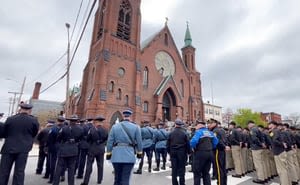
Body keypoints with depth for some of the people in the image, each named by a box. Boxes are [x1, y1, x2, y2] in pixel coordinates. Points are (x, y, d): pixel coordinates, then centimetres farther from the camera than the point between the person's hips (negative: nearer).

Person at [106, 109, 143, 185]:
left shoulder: (114, 126, 1)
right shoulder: (136, 127, -2)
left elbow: (110, 141, 2)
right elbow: (139, 142, 2)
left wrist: (108, 153, 12)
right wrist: (139, 153, 14)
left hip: (116, 155, 2)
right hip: (129, 156, -2)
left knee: (117, 177, 18)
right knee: (125, 179, 4)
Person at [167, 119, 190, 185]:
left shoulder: (171, 133, -4)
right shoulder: (184, 133, -8)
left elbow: (168, 144, 0)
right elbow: (188, 143, -6)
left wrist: (169, 151, 11)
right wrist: (188, 152, 4)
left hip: (173, 152, 2)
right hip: (182, 152, -1)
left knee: (174, 169, 10)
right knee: (181, 168, 9)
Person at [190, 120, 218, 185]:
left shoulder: (199, 132, -13)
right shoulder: (210, 132, 9)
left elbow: (193, 141, -26)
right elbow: (216, 141, 11)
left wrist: (193, 148, -8)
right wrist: (211, 148, 14)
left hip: (200, 153, -7)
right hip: (210, 153, 7)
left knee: (197, 173, 6)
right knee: (206, 173, 18)